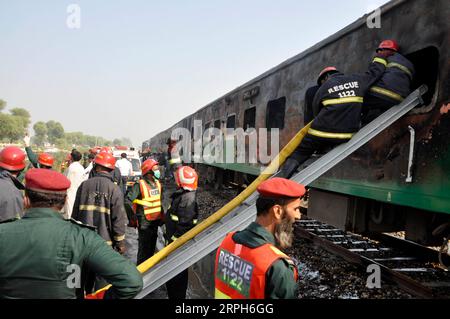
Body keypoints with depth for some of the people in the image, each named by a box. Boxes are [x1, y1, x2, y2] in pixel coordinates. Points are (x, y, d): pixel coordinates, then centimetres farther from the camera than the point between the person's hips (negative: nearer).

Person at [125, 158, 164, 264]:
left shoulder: (158, 184, 8)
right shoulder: (140, 185, -16)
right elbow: (127, 201, -20)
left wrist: (161, 216, 17)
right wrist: (133, 218, -15)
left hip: (155, 221, 7)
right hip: (144, 223, -7)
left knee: (152, 247, 18)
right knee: (144, 248, -1)